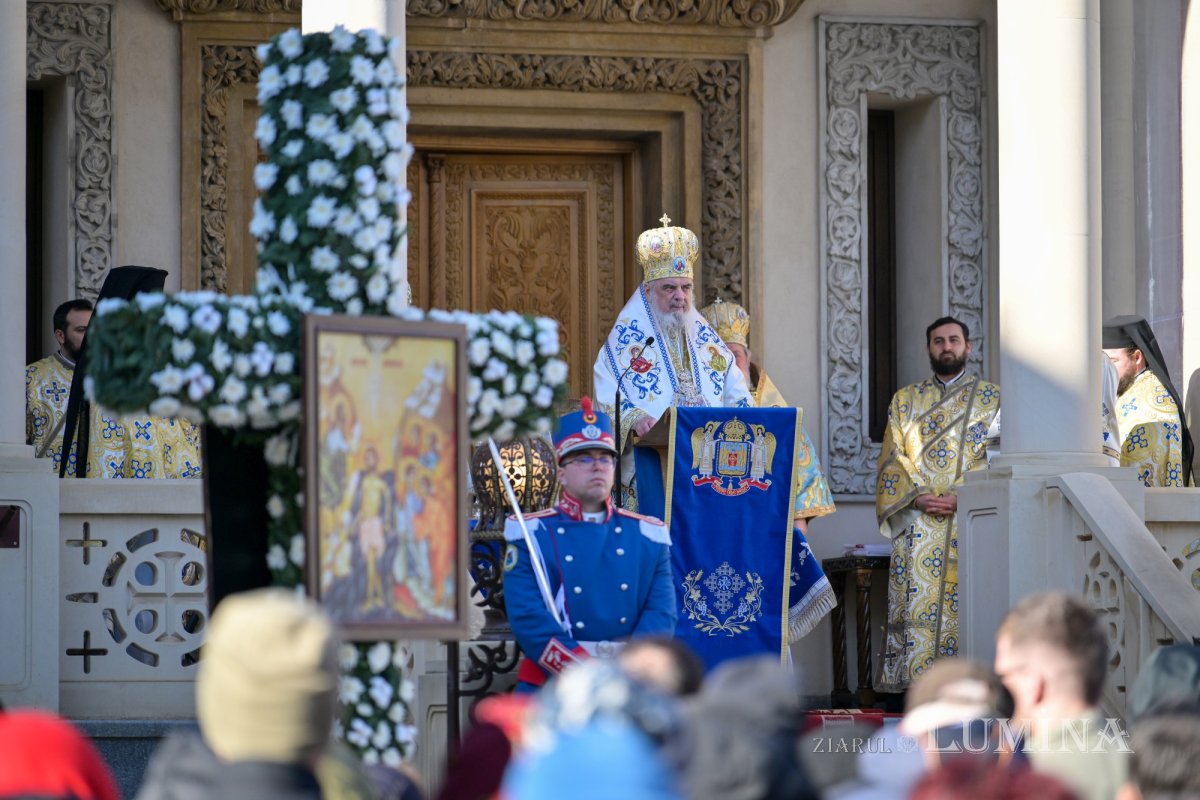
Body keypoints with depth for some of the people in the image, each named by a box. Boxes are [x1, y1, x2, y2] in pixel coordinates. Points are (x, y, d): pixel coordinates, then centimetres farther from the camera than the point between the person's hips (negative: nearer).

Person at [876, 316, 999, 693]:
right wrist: (919, 496, -9)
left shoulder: (992, 398, 11)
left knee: (966, 601, -10)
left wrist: (960, 497, -12)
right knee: (915, 601, -8)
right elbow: (893, 457, 9)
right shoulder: (905, 400, 17)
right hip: (916, 520, 1)